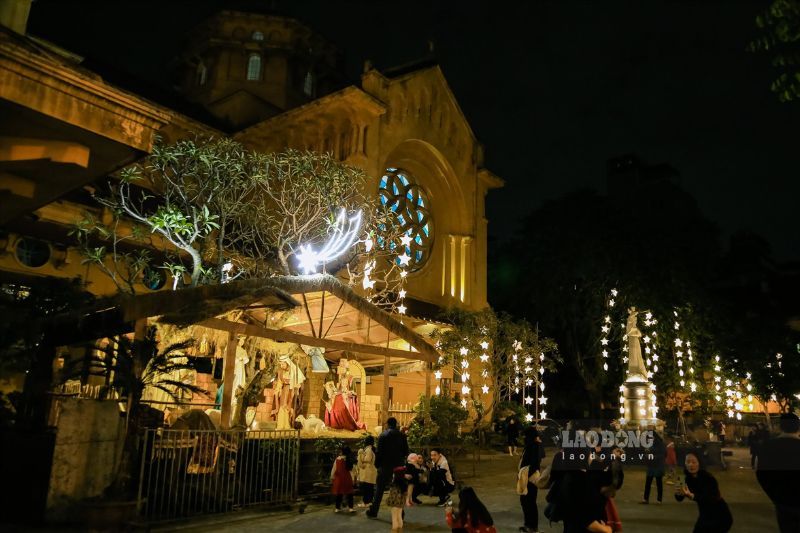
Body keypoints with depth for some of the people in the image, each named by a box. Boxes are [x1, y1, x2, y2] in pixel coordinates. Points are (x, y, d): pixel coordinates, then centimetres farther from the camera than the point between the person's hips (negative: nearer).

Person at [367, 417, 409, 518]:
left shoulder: (383, 435, -7)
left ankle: (373, 512, 13)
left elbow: (379, 452, -9)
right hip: (399, 466, 2)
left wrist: (377, 464, 0)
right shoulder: (402, 436, 1)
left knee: (379, 489, 8)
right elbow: (406, 452, 3)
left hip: (385, 466, -2)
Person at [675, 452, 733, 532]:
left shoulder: (708, 478, -26)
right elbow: (679, 498, -10)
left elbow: (712, 499, -40)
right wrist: (678, 493, -34)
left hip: (721, 517, -6)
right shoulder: (688, 478, -9)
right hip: (705, 515, 6)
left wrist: (692, 496, -55)